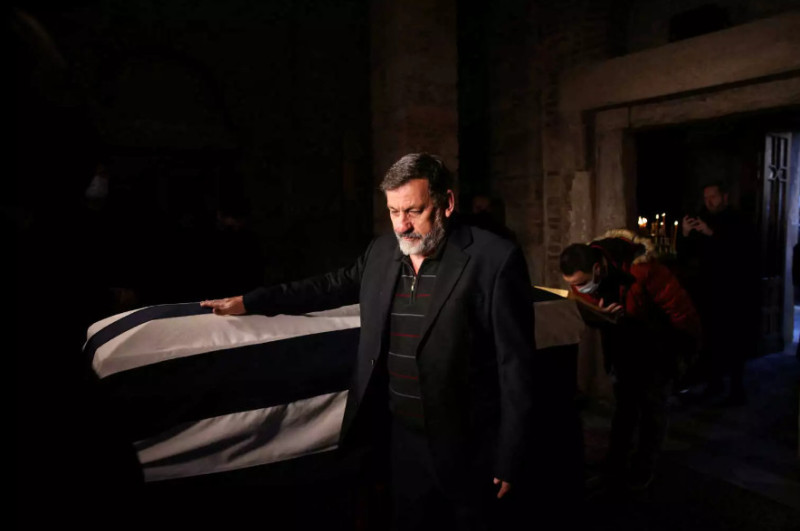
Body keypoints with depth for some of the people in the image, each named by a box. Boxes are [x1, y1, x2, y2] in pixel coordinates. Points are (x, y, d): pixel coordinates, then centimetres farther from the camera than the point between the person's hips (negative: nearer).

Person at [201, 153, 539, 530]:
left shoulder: (495, 259, -16)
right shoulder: (383, 251, 3)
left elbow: (515, 364, -14)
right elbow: (333, 286, 16)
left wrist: (509, 460, -12)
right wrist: (249, 302, 15)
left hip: (468, 447, -5)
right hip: (404, 436, 5)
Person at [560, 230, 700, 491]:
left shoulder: (642, 269, -37)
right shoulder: (582, 277, -19)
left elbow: (680, 307, -26)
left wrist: (686, 346, -12)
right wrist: (598, 317, -29)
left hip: (657, 343, -4)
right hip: (621, 344, 5)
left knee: (652, 406, 5)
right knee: (623, 403, 12)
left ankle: (643, 470, 18)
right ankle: (616, 466, 21)